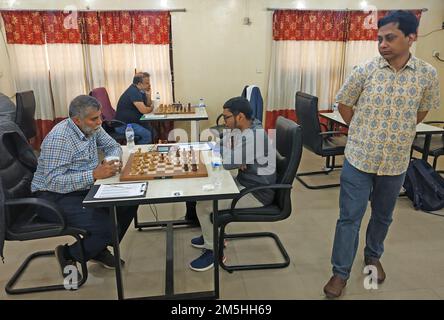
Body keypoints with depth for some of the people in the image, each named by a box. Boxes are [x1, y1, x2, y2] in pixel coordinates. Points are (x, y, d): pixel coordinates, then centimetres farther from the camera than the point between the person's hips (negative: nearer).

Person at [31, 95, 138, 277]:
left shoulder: (92, 127, 0)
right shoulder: (59, 139, -24)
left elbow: (113, 146, 13)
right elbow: (54, 182, -29)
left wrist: (111, 160, -10)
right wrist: (94, 174, -34)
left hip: (84, 189, 9)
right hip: (54, 196, -8)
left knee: (129, 202, -4)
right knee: (105, 228, -25)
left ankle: (100, 249, 15)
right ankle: (68, 255, 7)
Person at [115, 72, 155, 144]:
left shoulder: (141, 91, 9)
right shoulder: (133, 92, -20)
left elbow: (148, 105, 15)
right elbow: (143, 110, -25)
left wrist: (148, 95, -4)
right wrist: (151, 108, -3)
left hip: (132, 121, 10)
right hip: (123, 125, -10)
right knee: (146, 134, -24)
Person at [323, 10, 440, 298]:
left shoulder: (428, 74, -4)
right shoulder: (364, 70, -8)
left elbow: (423, 110, 12)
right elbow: (344, 104, 5)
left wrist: (399, 134, 9)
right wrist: (363, 132, 5)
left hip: (396, 162, 2)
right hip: (359, 158, -1)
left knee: (383, 216, 19)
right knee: (349, 217, 3)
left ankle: (373, 256, 45)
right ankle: (341, 273, 18)